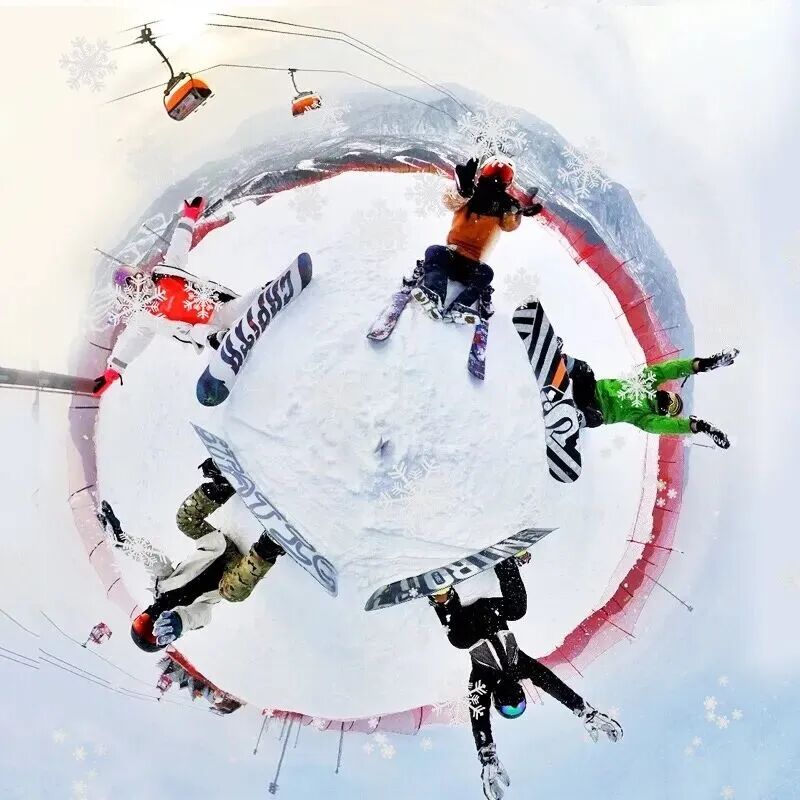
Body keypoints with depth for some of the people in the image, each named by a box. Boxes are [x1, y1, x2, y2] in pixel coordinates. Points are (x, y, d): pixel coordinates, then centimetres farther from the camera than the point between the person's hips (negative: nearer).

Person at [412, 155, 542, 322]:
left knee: (486, 273, -29)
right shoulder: (468, 198, -1)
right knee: (435, 252, -29)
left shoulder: (503, 206, 5)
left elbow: (509, 224, -13)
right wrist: (464, 189, -43)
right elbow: (451, 202, -22)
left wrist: (517, 212, -34)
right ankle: (434, 296, -52)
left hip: (473, 265, 1)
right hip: (451, 255, 0)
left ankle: (458, 308, -48)